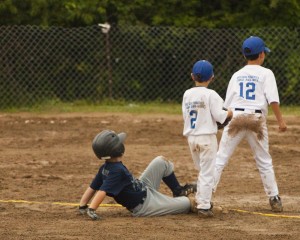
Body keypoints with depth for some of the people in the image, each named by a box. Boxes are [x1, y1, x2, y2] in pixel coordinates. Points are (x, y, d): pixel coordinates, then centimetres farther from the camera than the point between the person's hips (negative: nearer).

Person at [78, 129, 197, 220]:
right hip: (145, 207, -10)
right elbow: (102, 191, -40)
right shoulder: (117, 170, -32)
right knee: (190, 202, -5)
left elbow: (92, 188, -4)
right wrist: (91, 210, -45)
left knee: (161, 162, 13)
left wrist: (82, 206, -5)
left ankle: (178, 191, 30)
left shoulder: (105, 168, -5)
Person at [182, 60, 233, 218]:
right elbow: (219, 115, -14)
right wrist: (230, 113, 4)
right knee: (207, 172, -3)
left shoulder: (187, 94, 6)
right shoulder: (210, 95, -11)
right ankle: (204, 206, -7)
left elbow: (185, 115, 11)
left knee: (201, 170, 21)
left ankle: (201, 201, 24)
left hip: (191, 137, 6)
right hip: (207, 136, -6)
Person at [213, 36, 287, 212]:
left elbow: (227, 104, 12)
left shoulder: (237, 75, 14)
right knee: (264, 161, 11)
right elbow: (273, 100, -7)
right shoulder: (266, 74, 4)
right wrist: (280, 120, -6)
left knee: (220, 158, 0)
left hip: (235, 117, 2)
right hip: (257, 119, -2)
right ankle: (274, 199, 12)